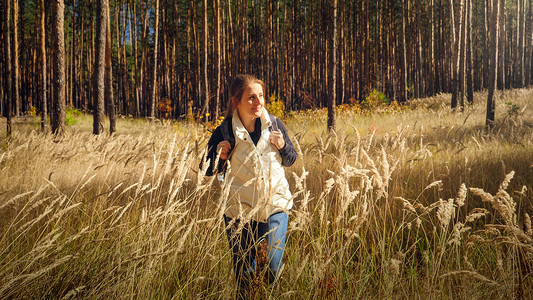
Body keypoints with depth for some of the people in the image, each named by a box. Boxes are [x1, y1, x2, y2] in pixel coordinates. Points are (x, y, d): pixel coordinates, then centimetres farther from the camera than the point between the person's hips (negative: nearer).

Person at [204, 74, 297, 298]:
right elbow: (207, 172, -2)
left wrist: (283, 146, -11)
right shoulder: (225, 132, -9)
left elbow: (290, 160, 10)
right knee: (243, 273, 11)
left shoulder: (274, 124, -2)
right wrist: (220, 157, -22)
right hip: (239, 210, -1)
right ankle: (244, 296, 39)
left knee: (272, 271, 2)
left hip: (274, 206, 1)